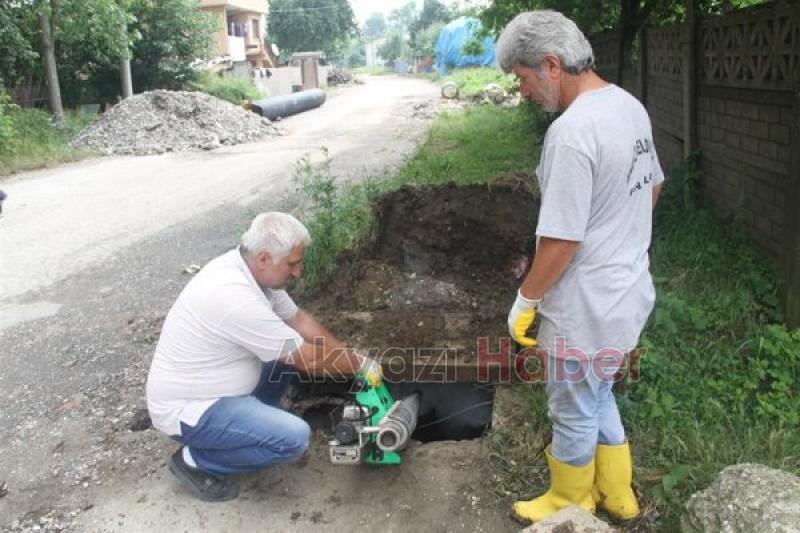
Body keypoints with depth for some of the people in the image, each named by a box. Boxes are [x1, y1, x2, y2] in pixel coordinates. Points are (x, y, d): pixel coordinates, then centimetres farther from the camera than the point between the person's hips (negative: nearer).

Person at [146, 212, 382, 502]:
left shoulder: (246, 267, -5)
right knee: (294, 437, -21)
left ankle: (246, 421, 16)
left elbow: (299, 318, 7)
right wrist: (361, 364, -8)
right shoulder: (236, 298, -33)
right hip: (185, 409, -9)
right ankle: (194, 460, -2)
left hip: (204, 385, 9)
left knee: (289, 351, 10)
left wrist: (353, 358, 3)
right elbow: (310, 360, -24)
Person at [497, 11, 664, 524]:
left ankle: (569, 504, 37)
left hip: (587, 310, -9)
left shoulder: (572, 131, -26)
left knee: (574, 415, 14)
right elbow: (652, 187, 17)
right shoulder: (630, 106, 3)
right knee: (598, 398, 27)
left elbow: (561, 241, -25)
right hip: (628, 291, 9)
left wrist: (525, 299, -11)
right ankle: (617, 494, 45)